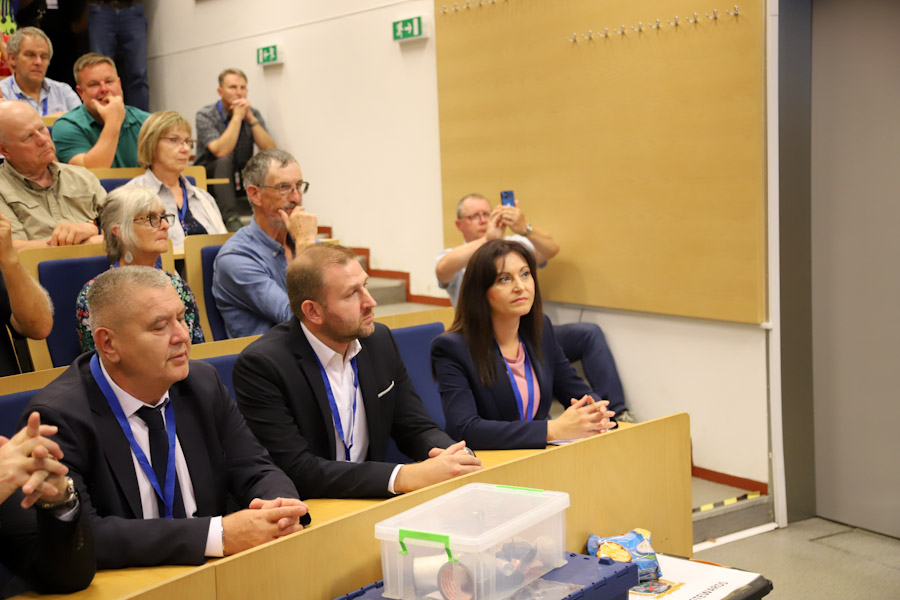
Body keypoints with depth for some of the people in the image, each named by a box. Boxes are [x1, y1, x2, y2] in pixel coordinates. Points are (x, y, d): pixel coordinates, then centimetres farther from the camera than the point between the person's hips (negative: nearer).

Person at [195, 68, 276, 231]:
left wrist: (250, 118, -16)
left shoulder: (253, 114, 3)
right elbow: (221, 152, -26)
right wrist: (237, 117, -22)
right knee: (224, 162, -34)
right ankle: (231, 219, -39)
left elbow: (270, 150, -11)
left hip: (241, 180, 4)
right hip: (209, 178, -3)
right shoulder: (205, 115, -10)